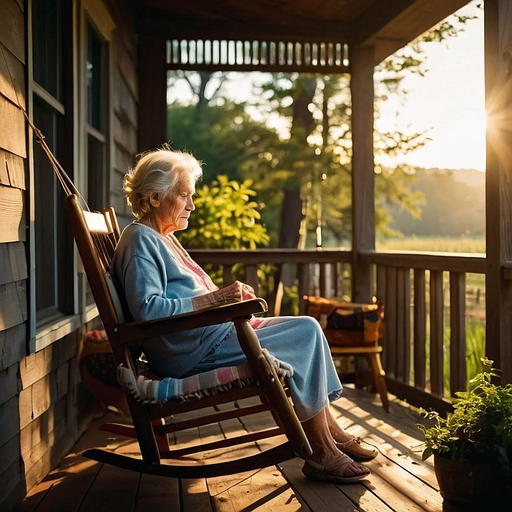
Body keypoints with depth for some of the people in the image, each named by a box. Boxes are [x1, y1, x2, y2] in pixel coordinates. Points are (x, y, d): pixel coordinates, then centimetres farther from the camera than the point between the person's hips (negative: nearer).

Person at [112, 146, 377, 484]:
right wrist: (214, 299, -24)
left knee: (307, 330, 6)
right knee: (306, 334, -14)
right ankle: (321, 453, -10)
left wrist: (230, 296, 8)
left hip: (209, 336, 11)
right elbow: (147, 309, -24)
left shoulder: (163, 239, 21)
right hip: (191, 351, -11)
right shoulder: (140, 239, -11)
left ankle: (330, 431, 4)